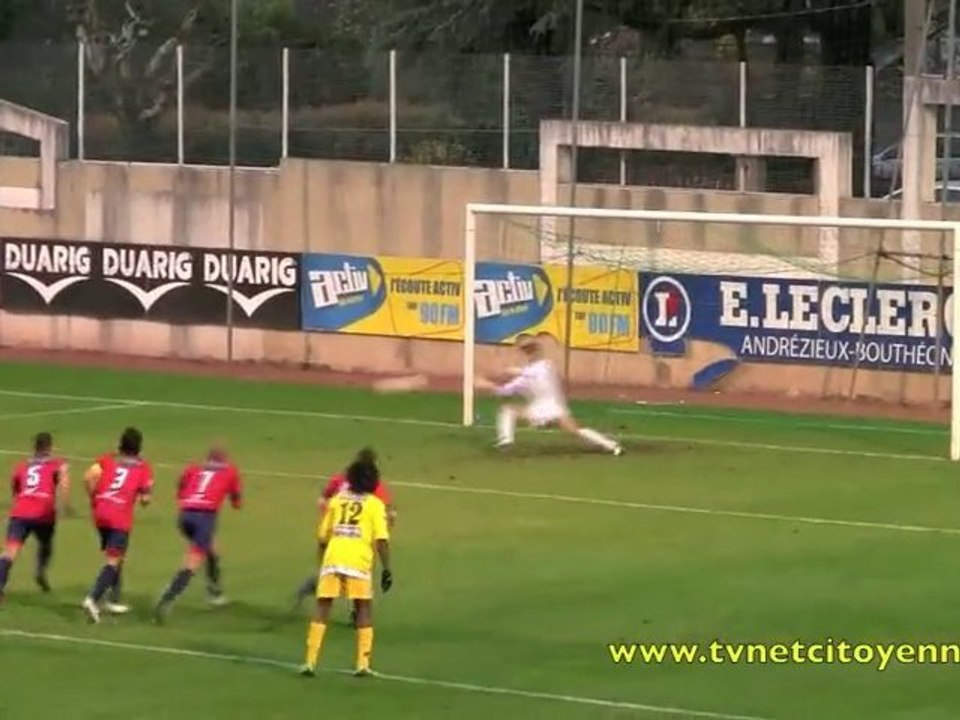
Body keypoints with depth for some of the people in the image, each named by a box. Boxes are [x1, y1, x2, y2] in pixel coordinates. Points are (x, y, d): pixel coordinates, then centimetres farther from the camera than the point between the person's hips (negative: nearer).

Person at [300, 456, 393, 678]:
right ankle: (363, 663, 8)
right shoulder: (375, 504, 7)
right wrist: (387, 569, 0)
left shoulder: (337, 500, 16)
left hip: (332, 558, 2)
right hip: (359, 561, -2)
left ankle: (310, 661, 4)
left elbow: (323, 537, 18)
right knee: (364, 608, 12)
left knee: (322, 607, 9)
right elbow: (381, 539, -3)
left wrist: (321, 563, 29)